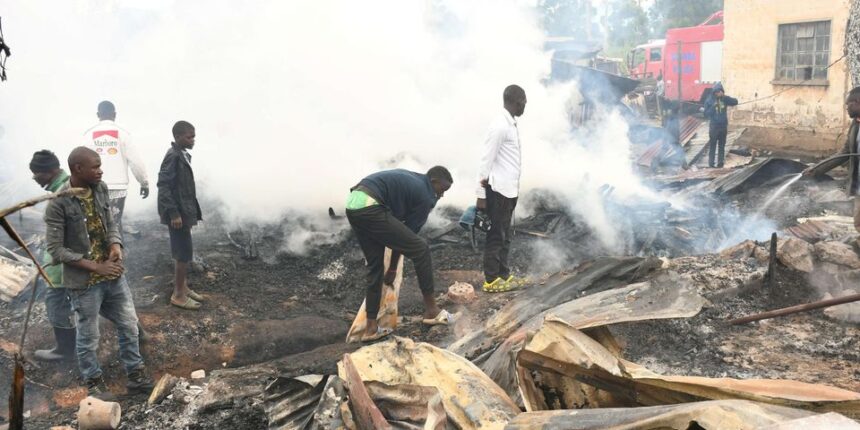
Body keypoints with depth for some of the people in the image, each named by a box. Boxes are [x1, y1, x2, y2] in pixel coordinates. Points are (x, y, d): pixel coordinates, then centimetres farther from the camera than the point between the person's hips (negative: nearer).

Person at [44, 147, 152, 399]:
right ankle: (94, 383, 31)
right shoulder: (59, 204, -20)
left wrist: (116, 245, -11)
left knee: (129, 326, 15)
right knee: (89, 337, 11)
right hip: (84, 282, -6)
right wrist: (96, 267, -20)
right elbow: (55, 250, -17)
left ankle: (136, 375, 32)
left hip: (114, 275, 6)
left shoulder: (100, 189, -2)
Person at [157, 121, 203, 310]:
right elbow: (163, 184, -21)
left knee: (182, 252, 17)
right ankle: (178, 294, 6)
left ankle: (183, 287, 29)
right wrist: (173, 213, -22)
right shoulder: (173, 155, -18)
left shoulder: (183, 154, 11)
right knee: (185, 253, -4)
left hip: (183, 211, 9)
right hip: (177, 212, -9)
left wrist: (191, 211, 18)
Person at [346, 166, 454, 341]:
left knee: (375, 264, 17)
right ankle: (431, 310, 9)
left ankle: (371, 327, 19)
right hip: (369, 208, -10)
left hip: (353, 204, 10)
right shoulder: (426, 197, 2)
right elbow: (409, 231, 6)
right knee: (420, 250, -1)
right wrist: (393, 269, 16)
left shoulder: (411, 179, 27)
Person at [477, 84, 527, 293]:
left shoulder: (511, 124, 13)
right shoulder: (500, 126, -17)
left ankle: (503, 275, 24)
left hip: (509, 189, 9)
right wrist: (481, 194, -17)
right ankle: (491, 280, 6)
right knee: (496, 236, -2)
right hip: (498, 190, -9)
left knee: (505, 235, 15)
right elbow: (486, 161, -17)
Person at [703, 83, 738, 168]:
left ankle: (721, 162, 13)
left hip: (723, 126, 3)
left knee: (722, 145, 8)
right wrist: (713, 107, -21)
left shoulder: (724, 99, 2)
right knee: (712, 145, -2)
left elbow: (735, 102, -12)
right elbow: (706, 114, -7)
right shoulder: (709, 101, -4)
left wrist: (724, 96, -21)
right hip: (714, 126, -3)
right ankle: (711, 163, 1)